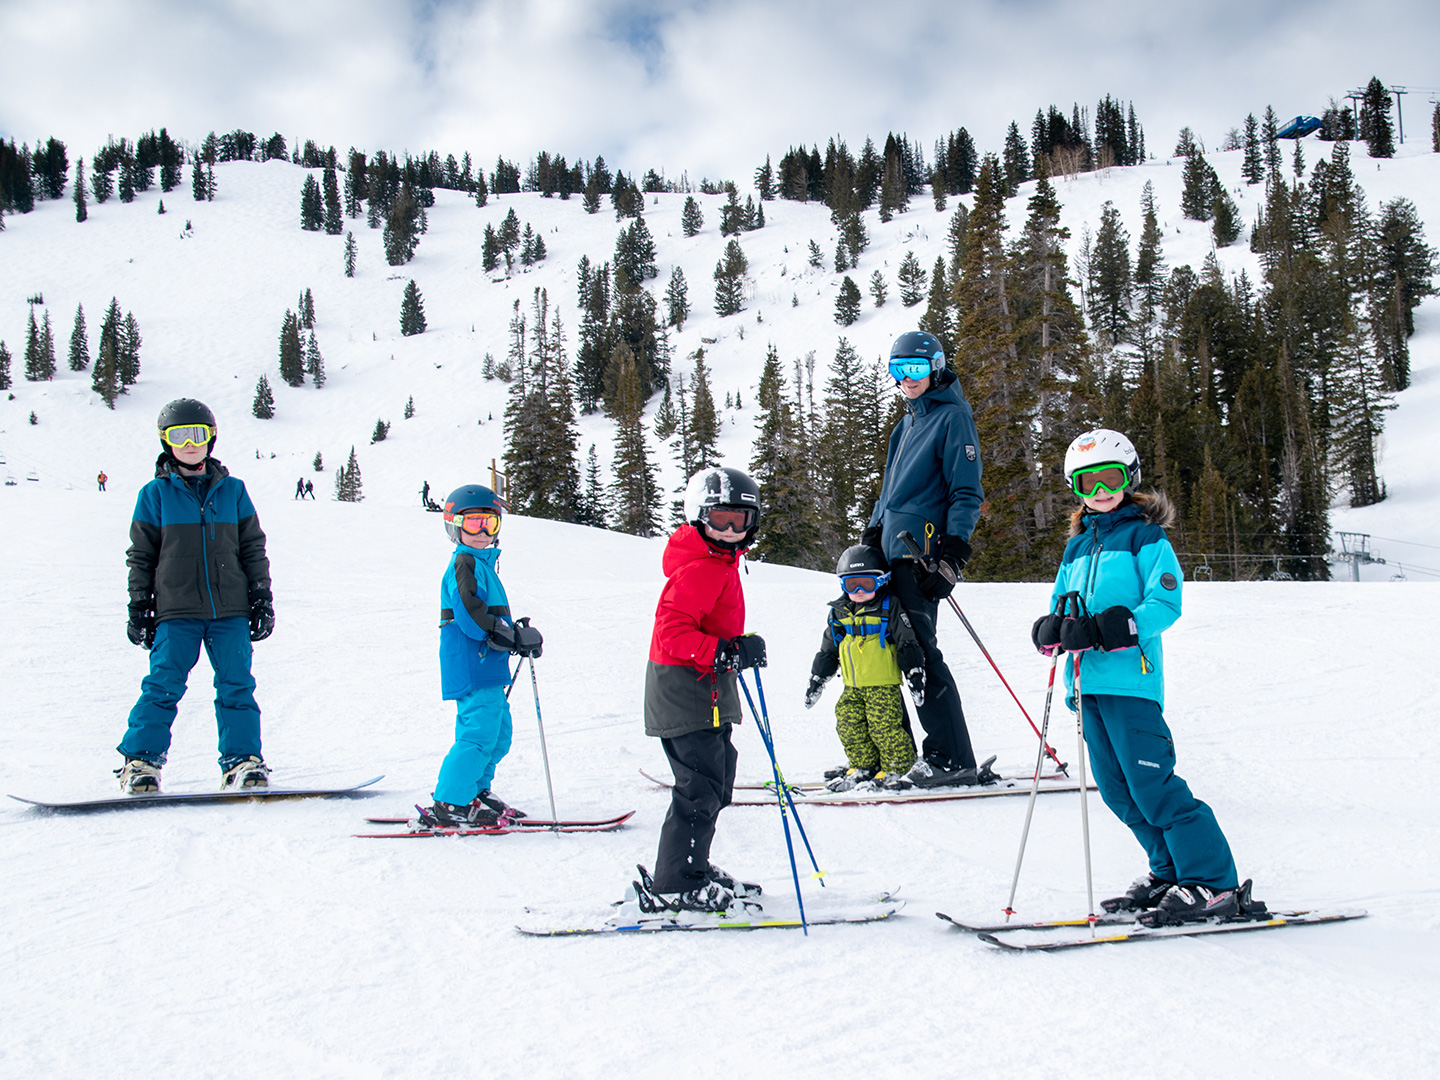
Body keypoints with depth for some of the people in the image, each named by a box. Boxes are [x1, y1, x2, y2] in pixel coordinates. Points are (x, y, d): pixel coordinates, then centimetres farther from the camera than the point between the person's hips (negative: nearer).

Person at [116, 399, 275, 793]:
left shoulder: (232, 491, 10)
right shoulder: (156, 494, 5)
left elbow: (253, 549, 14)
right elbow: (141, 556, 8)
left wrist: (261, 599, 9)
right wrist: (139, 608, 4)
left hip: (230, 611, 2)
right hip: (176, 612, -2)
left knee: (236, 685, -1)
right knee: (163, 684, -7)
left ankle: (242, 761, 6)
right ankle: (140, 761, 2)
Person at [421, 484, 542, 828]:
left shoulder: (483, 563, 22)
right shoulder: (464, 564, -10)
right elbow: (470, 615, -20)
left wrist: (518, 632, 14)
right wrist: (514, 637, -18)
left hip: (487, 669, 11)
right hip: (473, 667, -11)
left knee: (498, 734, 15)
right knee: (479, 735, -12)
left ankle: (474, 793, 26)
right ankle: (448, 806, -9)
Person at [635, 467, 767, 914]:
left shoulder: (720, 563, 15)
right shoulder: (699, 569, -18)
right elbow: (671, 633, -27)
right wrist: (728, 651, -31)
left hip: (708, 692, 11)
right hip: (686, 693, -11)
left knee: (715, 785, 16)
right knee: (700, 788, -8)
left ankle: (693, 871, 27)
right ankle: (673, 887, 0)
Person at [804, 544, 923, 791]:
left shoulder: (890, 609, -4)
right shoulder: (839, 613, 10)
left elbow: (908, 645, -4)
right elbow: (828, 651, 19)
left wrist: (915, 675, -11)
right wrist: (817, 680, 18)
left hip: (883, 684, -6)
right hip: (852, 687, 6)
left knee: (884, 725, -11)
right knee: (848, 724, 3)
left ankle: (895, 769, 5)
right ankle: (863, 768, 18)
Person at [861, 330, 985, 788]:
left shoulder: (952, 418, -4)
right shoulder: (909, 423, 23)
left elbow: (967, 493, -10)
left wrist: (952, 553, -18)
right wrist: (873, 534, 22)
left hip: (922, 552, -9)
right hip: (896, 550, 9)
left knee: (918, 652, -11)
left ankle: (951, 759, -7)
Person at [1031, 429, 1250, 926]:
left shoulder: (1145, 536, 0)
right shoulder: (1077, 548, 21)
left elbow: (1165, 603, -10)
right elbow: (1060, 608, 19)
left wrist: (1112, 630, -22)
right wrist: (1054, 629, -5)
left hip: (1130, 677, -7)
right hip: (1088, 680, 7)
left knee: (1151, 783, -11)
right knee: (1117, 789, 9)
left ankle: (1213, 884, -5)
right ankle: (1170, 871, 22)